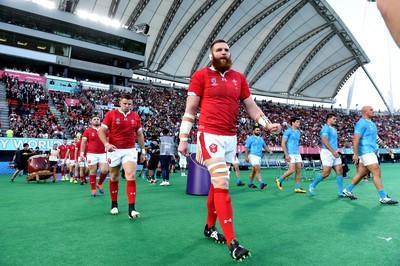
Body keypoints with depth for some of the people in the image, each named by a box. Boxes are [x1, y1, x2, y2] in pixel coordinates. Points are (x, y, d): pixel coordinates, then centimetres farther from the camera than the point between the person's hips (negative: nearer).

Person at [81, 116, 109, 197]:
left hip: (103, 154, 2)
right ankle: (93, 190, 16)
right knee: (93, 172, 3)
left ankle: (99, 184, 20)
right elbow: (83, 142, 3)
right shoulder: (88, 131, 3)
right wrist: (82, 154, -4)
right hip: (91, 154, -2)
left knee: (105, 170, -7)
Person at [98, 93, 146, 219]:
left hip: (130, 150, 1)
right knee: (114, 178, 11)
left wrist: (143, 150, 11)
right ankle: (114, 205, 29)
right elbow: (101, 131, -4)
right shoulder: (111, 114, -3)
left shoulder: (135, 116, 5)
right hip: (114, 150, -1)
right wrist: (106, 144, -22)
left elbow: (139, 134, 13)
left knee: (131, 176, -13)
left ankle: (131, 209, -12)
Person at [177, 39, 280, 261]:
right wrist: (183, 139, -4)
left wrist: (267, 124, -1)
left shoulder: (239, 77, 14)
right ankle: (232, 242, -4)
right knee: (222, 184, -11)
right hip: (210, 136, -5)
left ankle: (210, 227, 32)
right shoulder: (201, 75, 1)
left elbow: (251, 106, 15)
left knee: (217, 183, 14)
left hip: (230, 138, 5)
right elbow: (190, 110, 0)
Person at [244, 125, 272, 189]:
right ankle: (261, 184, -24)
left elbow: (265, 146, 23)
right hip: (253, 155, -7)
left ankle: (250, 183, 24)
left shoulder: (261, 139, 17)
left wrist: (270, 151, 3)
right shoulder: (250, 138, -4)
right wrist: (246, 157, -16)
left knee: (254, 170, 13)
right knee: (258, 169, -18)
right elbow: (246, 148, -8)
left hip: (259, 156, 7)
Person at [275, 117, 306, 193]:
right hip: (290, 154, -8)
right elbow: (283, 143, -12)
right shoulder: (288, 131, -8)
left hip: (297, 154, 8)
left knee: (299, 170, 4)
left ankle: (297, 187, 11)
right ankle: (279, 180, 9)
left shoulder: (298, 132, 15)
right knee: (292, 170, -12)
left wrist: (298, 153, 19)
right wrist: (286, 155, -18)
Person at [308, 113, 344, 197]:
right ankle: (312, 186, 9)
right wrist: (333, 151, -28)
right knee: (326, 173, -9)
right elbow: (324, 140, -23)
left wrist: (336, 152, 23)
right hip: (327, 152, -9)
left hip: (334, 153, 9)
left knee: (340, 171, 2)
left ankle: (341, 192, 8)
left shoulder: (333, 129, 20)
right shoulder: (326, 128, -9)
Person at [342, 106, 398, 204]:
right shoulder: (362, 123, -13)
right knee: (377, 172, -8)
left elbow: (376, 137, 28)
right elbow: (356, 139, -19)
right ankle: (383, 198, -1)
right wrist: (355, 154, -23)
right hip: (366, 151, -10)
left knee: (361, 173, 11)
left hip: (370, 151, 10)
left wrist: (385, 146, 22)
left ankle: (347, 190, 20)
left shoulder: (372, 123, 17)